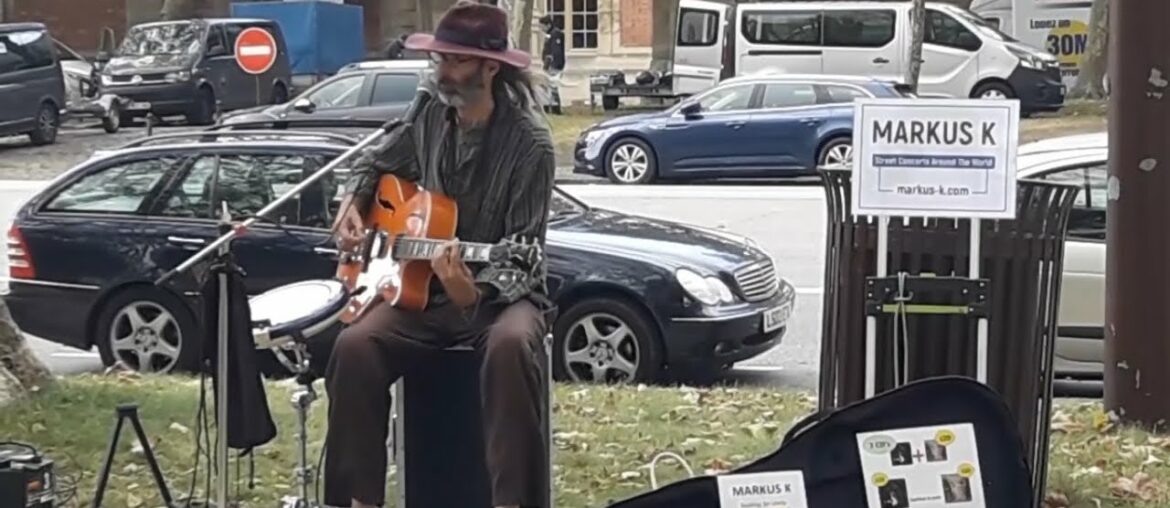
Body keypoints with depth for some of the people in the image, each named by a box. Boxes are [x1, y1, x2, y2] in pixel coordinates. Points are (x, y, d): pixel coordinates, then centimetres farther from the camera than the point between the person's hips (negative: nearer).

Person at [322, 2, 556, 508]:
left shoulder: (530, 141, -16)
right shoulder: (431, 114, 3)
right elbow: (375, 161, 24)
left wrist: (476, 292, -36)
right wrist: (353, 204, 4)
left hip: (501, 293, -5)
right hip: (423, 287, 5)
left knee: (512, 347, -39)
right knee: (355, 347, -23)